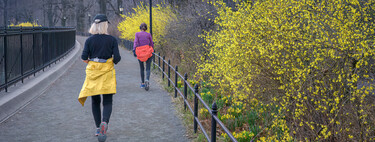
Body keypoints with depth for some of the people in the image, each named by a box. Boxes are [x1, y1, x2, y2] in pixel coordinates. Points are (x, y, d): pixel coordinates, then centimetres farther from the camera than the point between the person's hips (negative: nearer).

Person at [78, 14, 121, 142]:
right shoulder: (112, 40, -5)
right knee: (107, 101, 1)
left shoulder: (89, 40, -2)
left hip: (92, 71, 2)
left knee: (95, 101, 14)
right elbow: (117, 58, -9)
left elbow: (84, 58, -6)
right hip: (107, 72, -1)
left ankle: (98, 128, 15)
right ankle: (104, 122, -25)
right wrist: (115, 60, 13)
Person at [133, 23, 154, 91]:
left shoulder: (137, 34, 2)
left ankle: (142, 83, 20)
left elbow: (135, 42, -11)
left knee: (142, 68, 16)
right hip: (148, 53, -1)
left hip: (140, 54, 1)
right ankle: (147, 80, -28)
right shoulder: (148, 34, 2)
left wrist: (134, 50, -17)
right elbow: (151, 44, 5)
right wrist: (151, 50, 24)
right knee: (148, 69, -3)